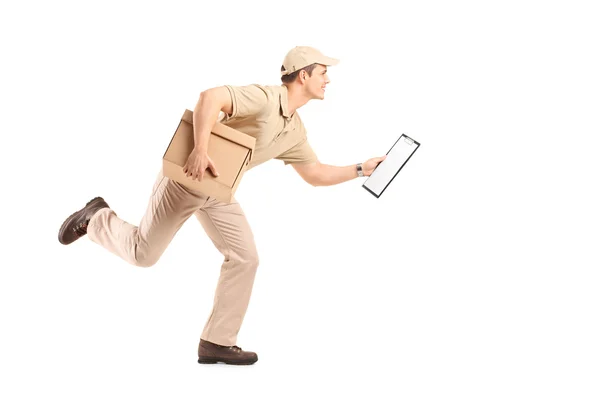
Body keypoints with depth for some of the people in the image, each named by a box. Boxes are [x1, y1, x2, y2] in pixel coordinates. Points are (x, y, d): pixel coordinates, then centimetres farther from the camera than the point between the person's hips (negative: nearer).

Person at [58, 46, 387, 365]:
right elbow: (210, 98, -35)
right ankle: (96, 218, 30)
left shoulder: (295, 131, 5)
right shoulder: (264, 98, -23)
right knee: (143, 254, 1)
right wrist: (200, 151, -42)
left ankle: (217, 343, 5)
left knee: (245, 257, -2)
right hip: (186, 174, -8)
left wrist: (362, 169, 9)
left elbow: (316, 174, 13)